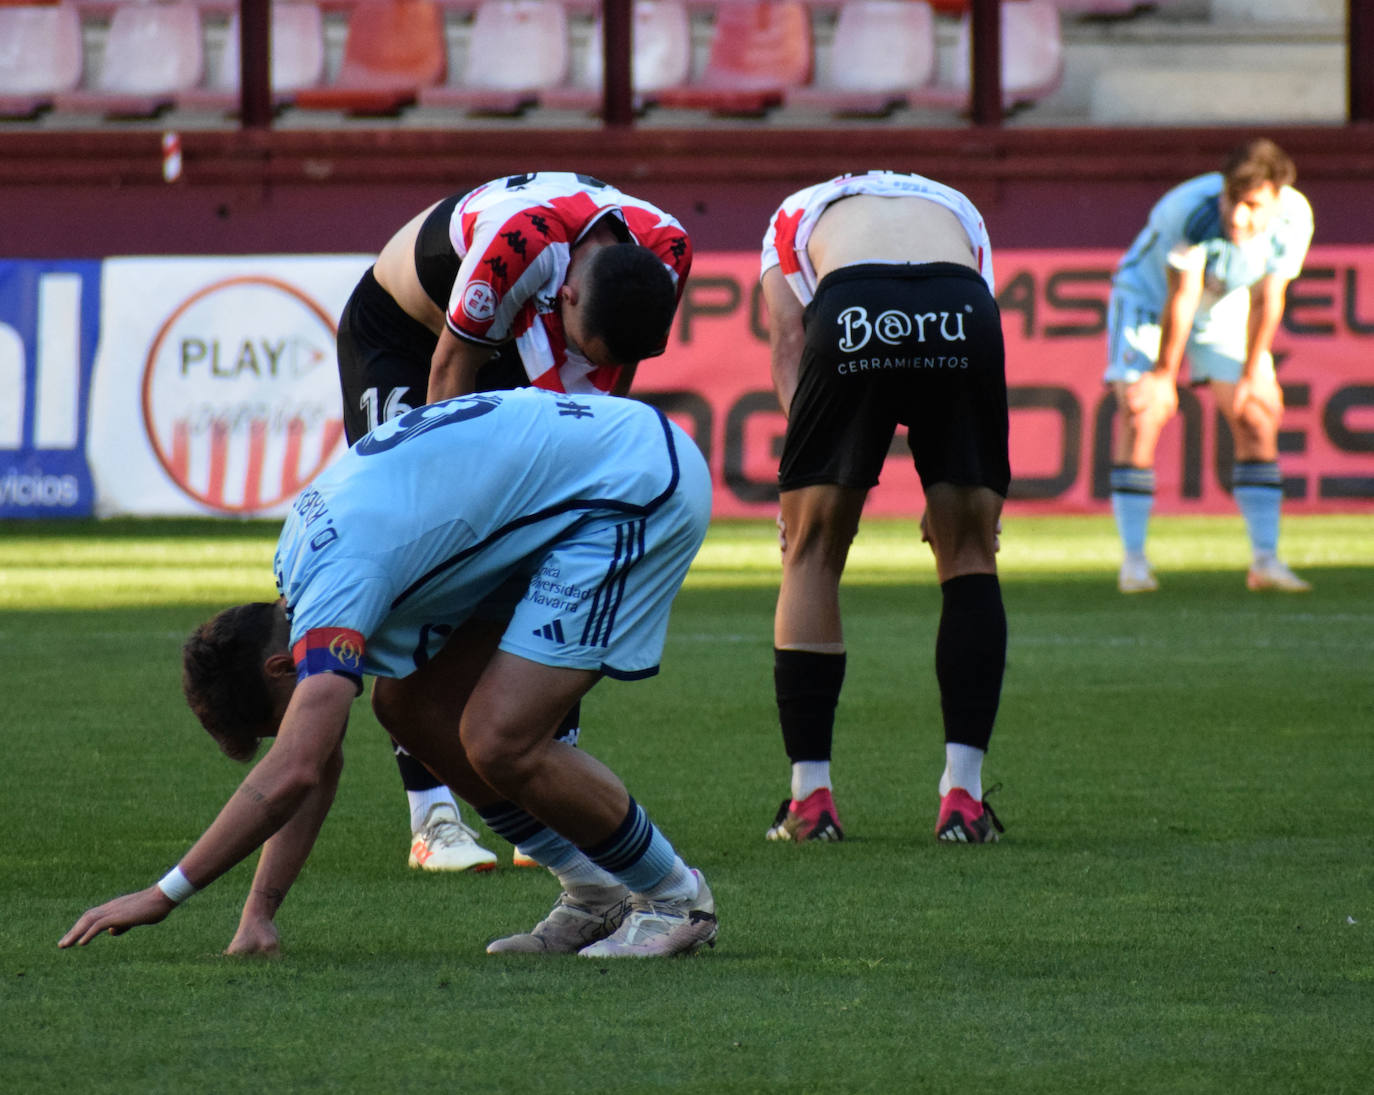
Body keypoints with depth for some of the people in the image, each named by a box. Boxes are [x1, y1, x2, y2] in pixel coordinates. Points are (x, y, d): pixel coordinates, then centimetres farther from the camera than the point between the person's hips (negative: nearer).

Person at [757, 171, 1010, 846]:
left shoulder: (796, 214, 38)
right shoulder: (957, 210, 41)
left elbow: (789, 340, 21)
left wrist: (807, 479, 13)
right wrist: (954, 495, 23)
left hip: (852, 317, -1)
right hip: (961, 320, 1)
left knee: (812, 555, 16)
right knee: (970, 556, 17)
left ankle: (810, 799, 14)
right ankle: (963, 798, 11)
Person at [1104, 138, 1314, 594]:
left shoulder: (1293, 219, -26)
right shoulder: (1195, 212, -40)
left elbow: (1266, 300, -14)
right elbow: (1180, 299, -29)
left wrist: (1251, 376, -8)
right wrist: (1164, 375, -19)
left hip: (1225, 309, 4)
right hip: (1148, 296, -4)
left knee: (1258, 415, -5)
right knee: (1140, 410, -17)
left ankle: (1265, 560, -1)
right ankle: (1133, 560, -11)